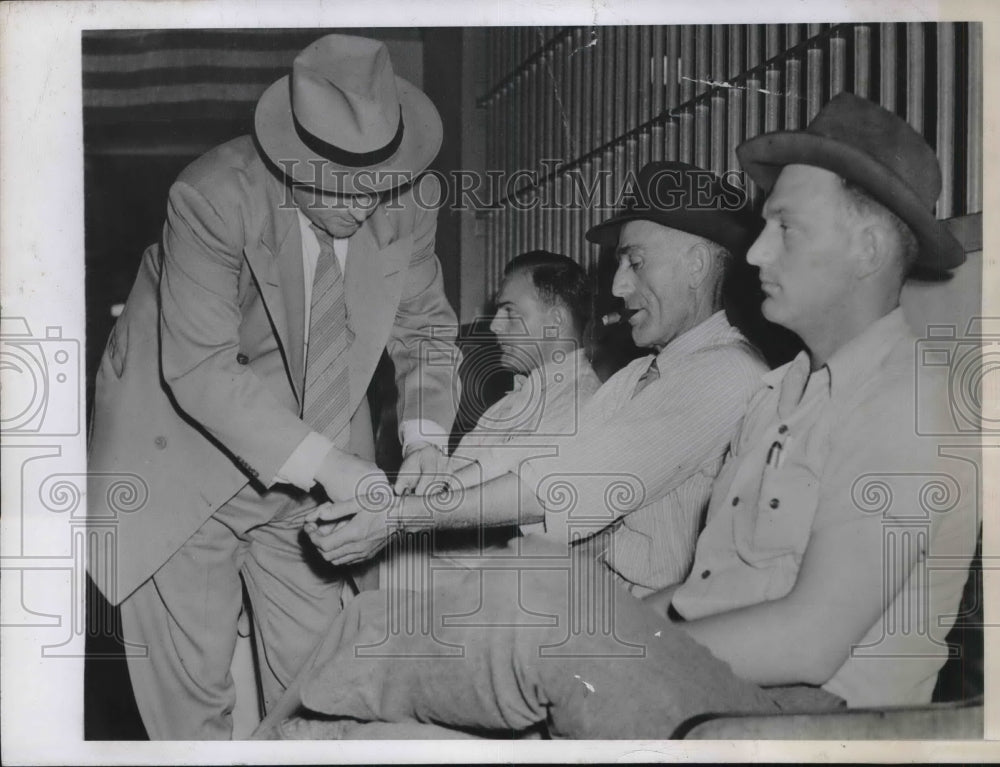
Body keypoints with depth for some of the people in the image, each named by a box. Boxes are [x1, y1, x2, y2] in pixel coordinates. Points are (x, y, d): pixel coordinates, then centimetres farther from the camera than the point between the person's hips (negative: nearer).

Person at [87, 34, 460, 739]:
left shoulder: (411, 199, -12)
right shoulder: (215, 197, -26)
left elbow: (425, 326, 3)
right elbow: (199, 370, -26)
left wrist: (426, 435, -14)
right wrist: (324, 463, -31)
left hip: (318, 456, 4)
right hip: (188, 453, -3)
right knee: (190, 677, 3)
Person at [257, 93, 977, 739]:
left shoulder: (907, 405, -12)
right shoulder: (785, 388, 17)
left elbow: (808, 643, -21)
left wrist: (630, 645, -17)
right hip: (687, 679, 8)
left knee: (527, 610, -27)